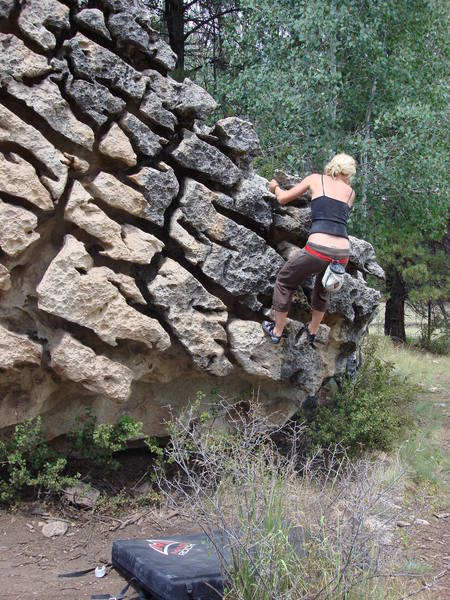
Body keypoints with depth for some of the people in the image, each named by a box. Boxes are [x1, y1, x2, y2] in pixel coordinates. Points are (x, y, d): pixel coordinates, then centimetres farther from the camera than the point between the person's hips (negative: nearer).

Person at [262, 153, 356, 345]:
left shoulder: (316, 179, 11)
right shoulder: (350, 192, 18)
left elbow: (283, 198, 16)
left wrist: (275, 187, 37)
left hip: (318, 249, -3)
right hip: (342, 255, 4)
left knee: (284, 283, 24)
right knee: (322, 290, 34)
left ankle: (277, 331, 32)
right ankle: (312, 331, 49)